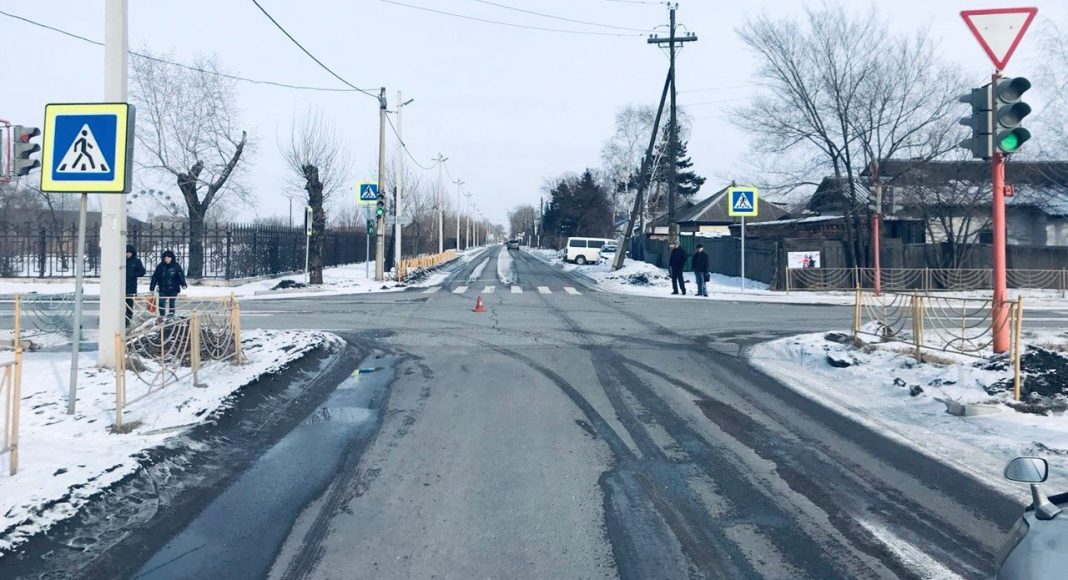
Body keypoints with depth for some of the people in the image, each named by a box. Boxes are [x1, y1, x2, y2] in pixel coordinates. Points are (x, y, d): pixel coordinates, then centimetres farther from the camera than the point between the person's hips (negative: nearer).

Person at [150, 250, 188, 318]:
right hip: (163, 290, 1)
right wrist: (151, 288, 1)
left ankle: (171, 317, 21)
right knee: (161, 304, -4)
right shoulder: (160, 266, 1)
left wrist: (183, 284, -27)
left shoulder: (176, 266, -3)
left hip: (173, 290, -1)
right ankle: (162, 317, 6)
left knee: (171, 305, 9)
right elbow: (154, 277, 3)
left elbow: (181, 276, -10)